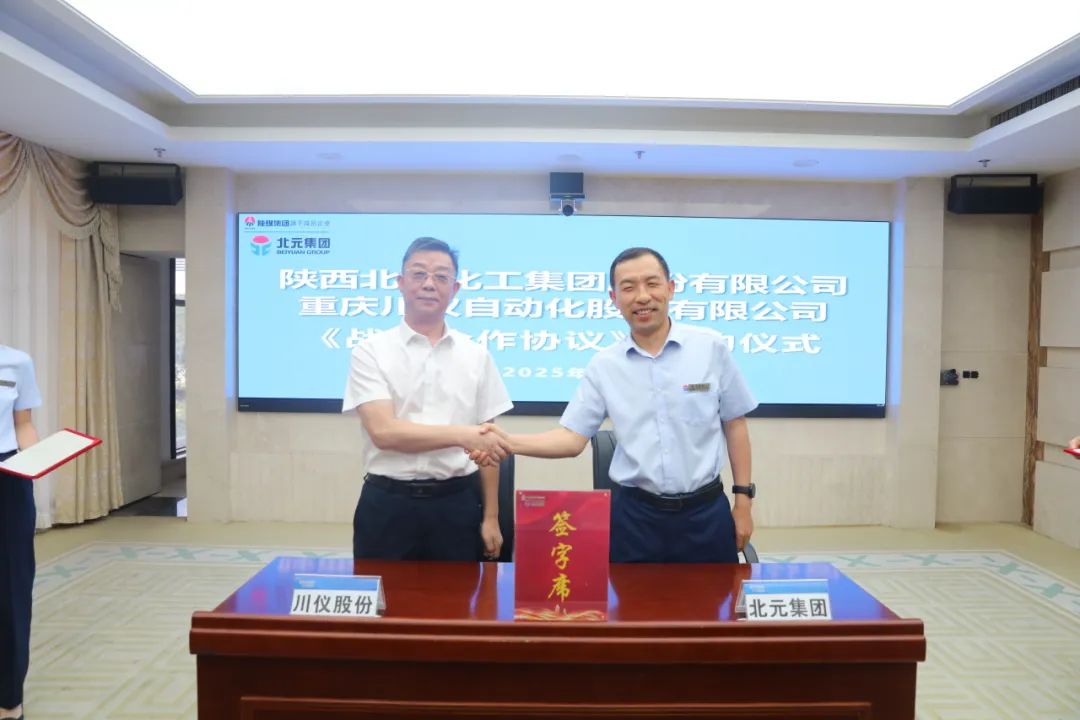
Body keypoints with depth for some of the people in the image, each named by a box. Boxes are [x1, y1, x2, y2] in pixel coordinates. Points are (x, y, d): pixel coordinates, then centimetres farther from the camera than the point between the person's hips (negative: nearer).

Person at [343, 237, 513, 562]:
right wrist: (461, 435, -23)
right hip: (388, 505, -2)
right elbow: (383, 431, -15)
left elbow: (486, 441, 7)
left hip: (457, 504, 2)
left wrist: (491, 517, 5)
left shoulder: (476, 356, 4)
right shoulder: (371, 352, -3)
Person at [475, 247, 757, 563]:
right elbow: (572, 438, -3)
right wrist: (510, 442, -18)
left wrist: (743, 500, 2)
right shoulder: (604, 365, -2)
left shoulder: (711, 347, -4)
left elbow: (734, 425, 3)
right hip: (635, 514, 0)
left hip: (705, 511, 0)